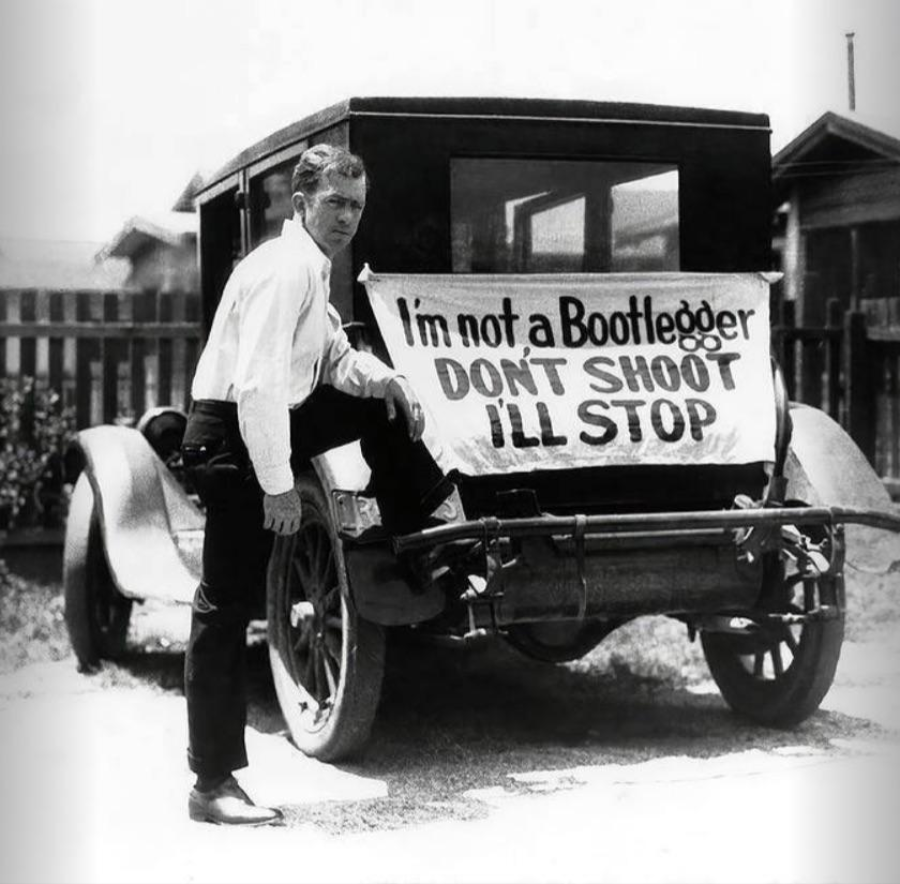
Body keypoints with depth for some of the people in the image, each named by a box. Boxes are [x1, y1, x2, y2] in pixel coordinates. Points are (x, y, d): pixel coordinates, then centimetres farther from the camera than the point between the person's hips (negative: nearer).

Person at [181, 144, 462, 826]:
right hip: (231, 438, -10)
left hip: (273, 422, 10)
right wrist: (278, 484, -26)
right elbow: (257, 385, -27)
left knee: (380, 406, 18)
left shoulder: (313, 267, 11)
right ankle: (213, 783, -1)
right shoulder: (285, 268, -19)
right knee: (228, 606, -7)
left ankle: (423, 539, 30)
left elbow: (335, 361, 21)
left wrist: (384, 379, 1)